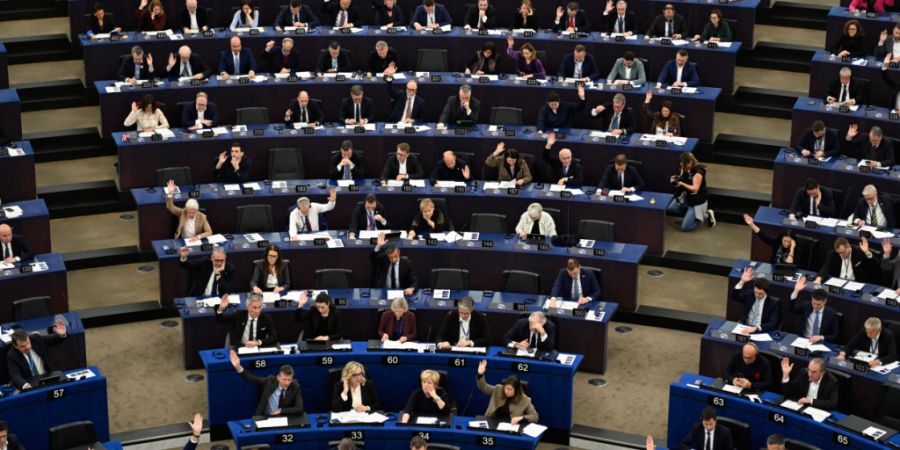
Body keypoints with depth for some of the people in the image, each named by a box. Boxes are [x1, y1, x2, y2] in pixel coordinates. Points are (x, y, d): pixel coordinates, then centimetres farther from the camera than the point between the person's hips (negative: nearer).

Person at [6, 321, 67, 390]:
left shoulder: (36, 339, -5)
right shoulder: (12, 356, -13)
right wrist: (25, 385, -46)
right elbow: (15, 376, -24)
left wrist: (62, 334, -18)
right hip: (30, 385, -2)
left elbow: (54, 339, 7)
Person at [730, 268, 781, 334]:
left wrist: (755, 328, -32)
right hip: (745, 328, 3)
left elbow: (773, 324, -16)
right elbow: (733, 297, 1)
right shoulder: (749, 295, 5)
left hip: (761, 332, -3)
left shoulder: (773, 302, -7)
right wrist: (742, 282, -12)